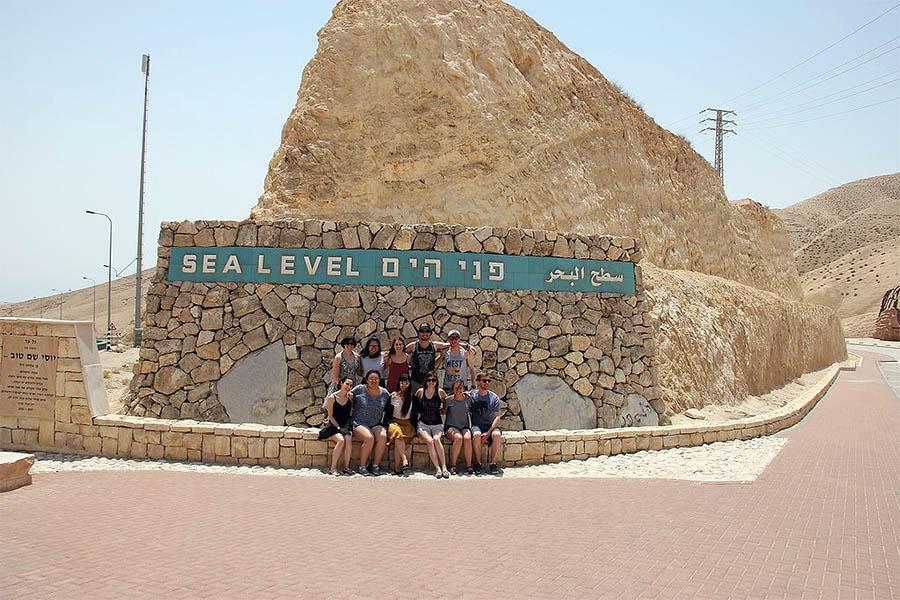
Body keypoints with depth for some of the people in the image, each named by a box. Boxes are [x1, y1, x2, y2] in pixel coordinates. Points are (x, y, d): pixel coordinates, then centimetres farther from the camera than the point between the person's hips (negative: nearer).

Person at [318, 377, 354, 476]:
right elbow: (330, 416, -4)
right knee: (341, 440, -31)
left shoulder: (350, 397, 7)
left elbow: (350, 415, 11)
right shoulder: (332, 397, -5)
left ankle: (346, 467, -19)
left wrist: (346, 427, -4)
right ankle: (333, 467, -21)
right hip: (333, 426, -3)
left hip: (346, 427, 3)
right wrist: (339, 428, -13)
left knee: (348, 439, -29)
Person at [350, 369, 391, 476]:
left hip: (376, 425, 3)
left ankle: (375, 465, -16)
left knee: (383, 436, -27)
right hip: (359, 423, -3)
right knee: (369, 438, -31)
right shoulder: (360, 389, 0)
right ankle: (362, 466, -17)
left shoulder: (384, 393, 9)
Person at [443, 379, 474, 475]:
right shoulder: (449, 400, 1)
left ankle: (469, 465, -25)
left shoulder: (468, 399, 6)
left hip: (465, 427, 2)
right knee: (458, 438, -34)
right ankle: (453, 465, -25)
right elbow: (444, 412, 12)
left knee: (467, 438, -32)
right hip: (451, 426, -2)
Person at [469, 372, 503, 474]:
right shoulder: (471, 395, 3)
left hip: (491, 425, 1)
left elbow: (497, 417, -4)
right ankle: (478, 463, -20)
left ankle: (493, 463, -19)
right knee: (477, 435, -35)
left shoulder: (494, 397, 1)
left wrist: (488, 432, -16)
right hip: (476, 425, -1)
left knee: (497, 435, -32)